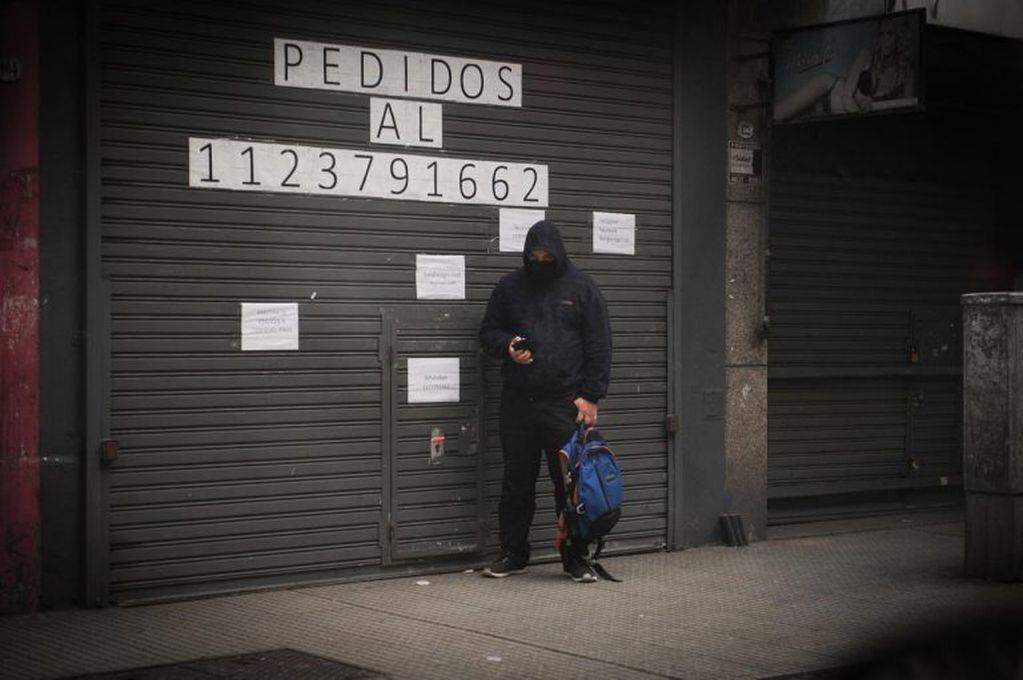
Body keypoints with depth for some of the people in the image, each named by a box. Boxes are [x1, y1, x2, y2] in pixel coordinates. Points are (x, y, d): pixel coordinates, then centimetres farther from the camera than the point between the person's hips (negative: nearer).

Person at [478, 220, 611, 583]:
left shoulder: (582, 288, 3)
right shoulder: (509, 287, 10)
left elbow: (599, 347, 1)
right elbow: (488, 332, 18)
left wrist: (591, 396, -6)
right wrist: (507, 346, -6)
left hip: (565, 403, -3)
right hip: (518, 400, 3)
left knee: (570, 481, -2)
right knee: (516, 481, 8)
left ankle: (575, 557, 8)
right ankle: (513, 553, 19)